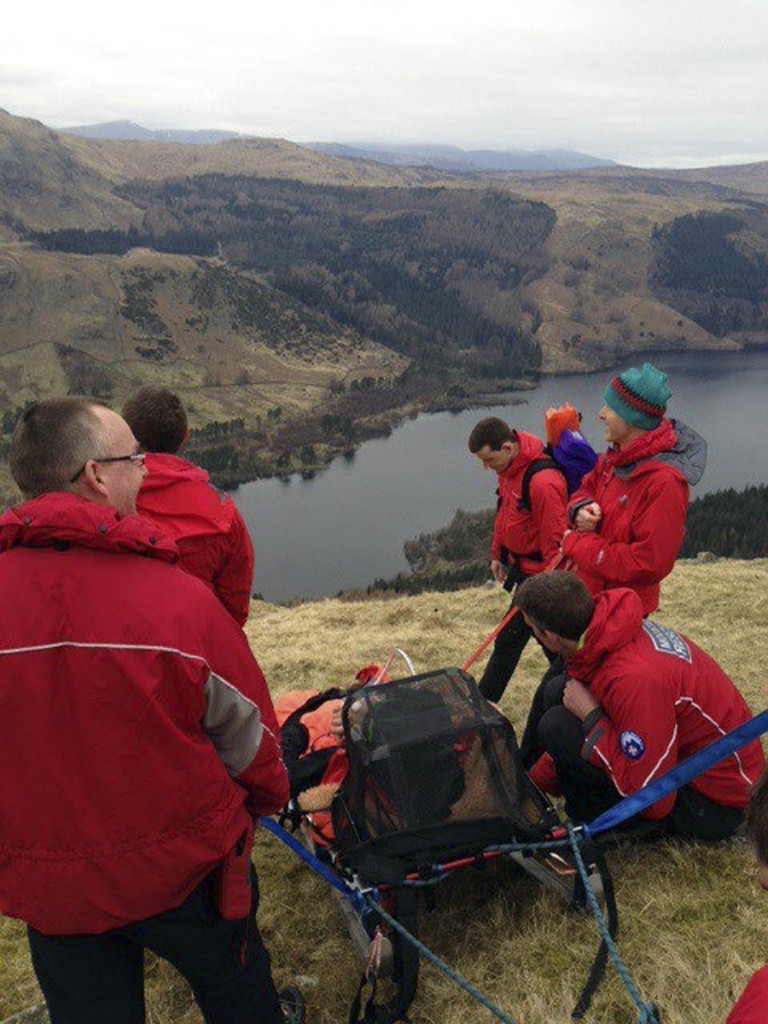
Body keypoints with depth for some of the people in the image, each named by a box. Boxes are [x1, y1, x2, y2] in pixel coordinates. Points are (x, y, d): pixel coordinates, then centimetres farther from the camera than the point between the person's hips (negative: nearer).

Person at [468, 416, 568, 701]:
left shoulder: (542, 482, -29)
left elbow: (553, 541, -24)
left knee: (509, 641, 0)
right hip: (520, 565, 9)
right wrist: (498, 555, 22)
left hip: (537, 572, -9)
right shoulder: (507, 467, 1)